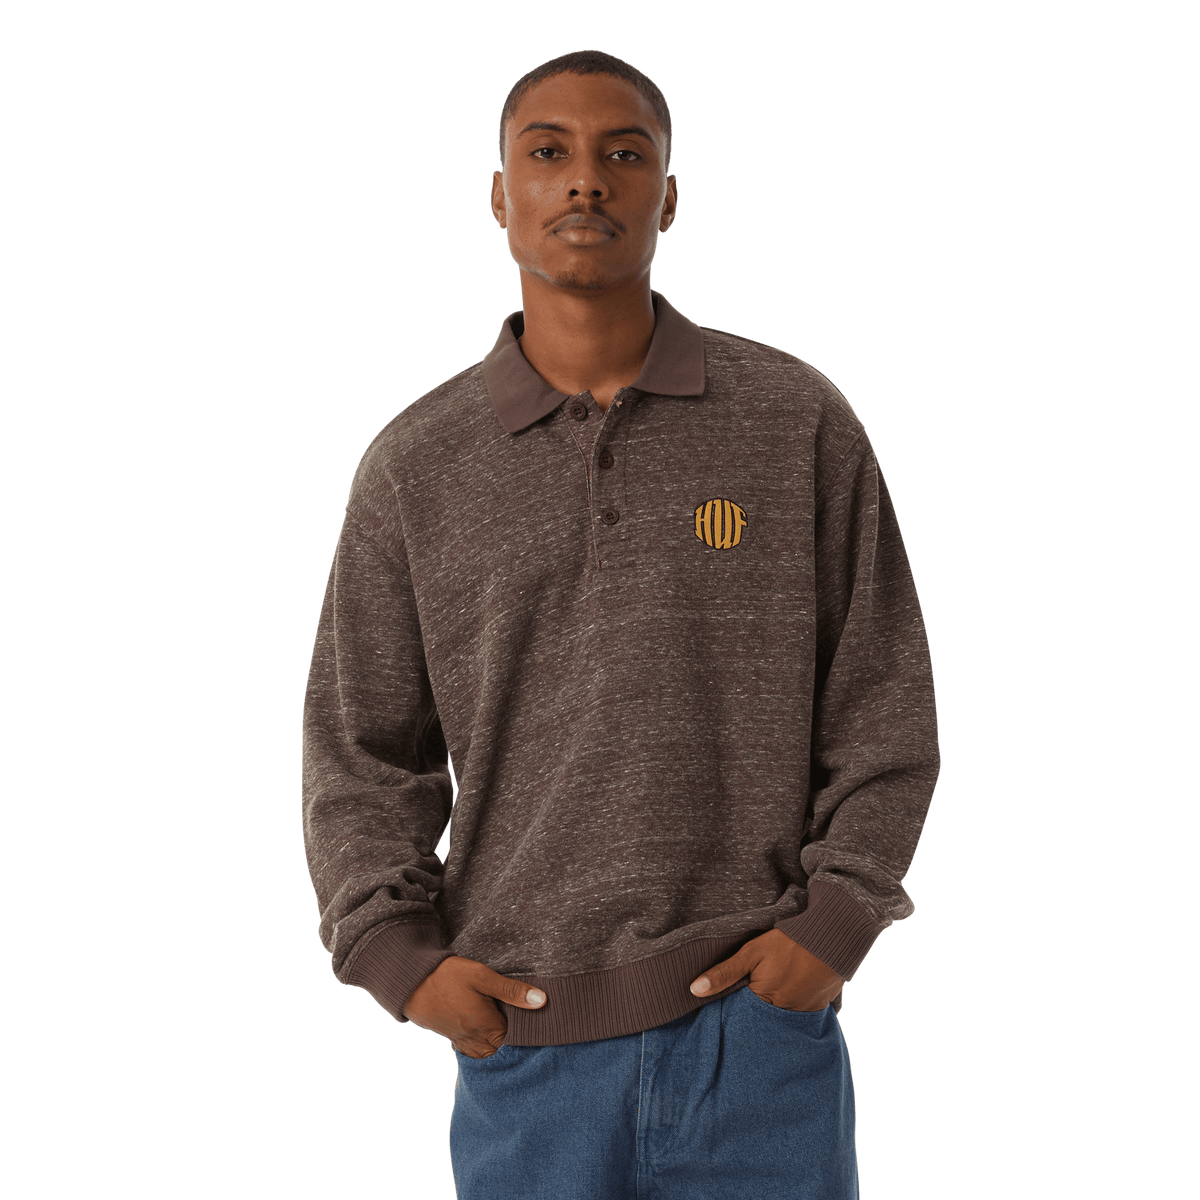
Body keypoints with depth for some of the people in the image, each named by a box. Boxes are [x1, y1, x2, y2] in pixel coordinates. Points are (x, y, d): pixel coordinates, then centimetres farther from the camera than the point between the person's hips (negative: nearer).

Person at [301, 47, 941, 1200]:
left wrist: (836, 919, -7)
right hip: (524, 1047, 1)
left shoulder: (799, 423, 1)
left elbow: (884, 704, 3)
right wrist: (397, 954, -6)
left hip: (758, 1023, 0)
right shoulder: (414, 463, 3)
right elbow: (359, 752, 7)